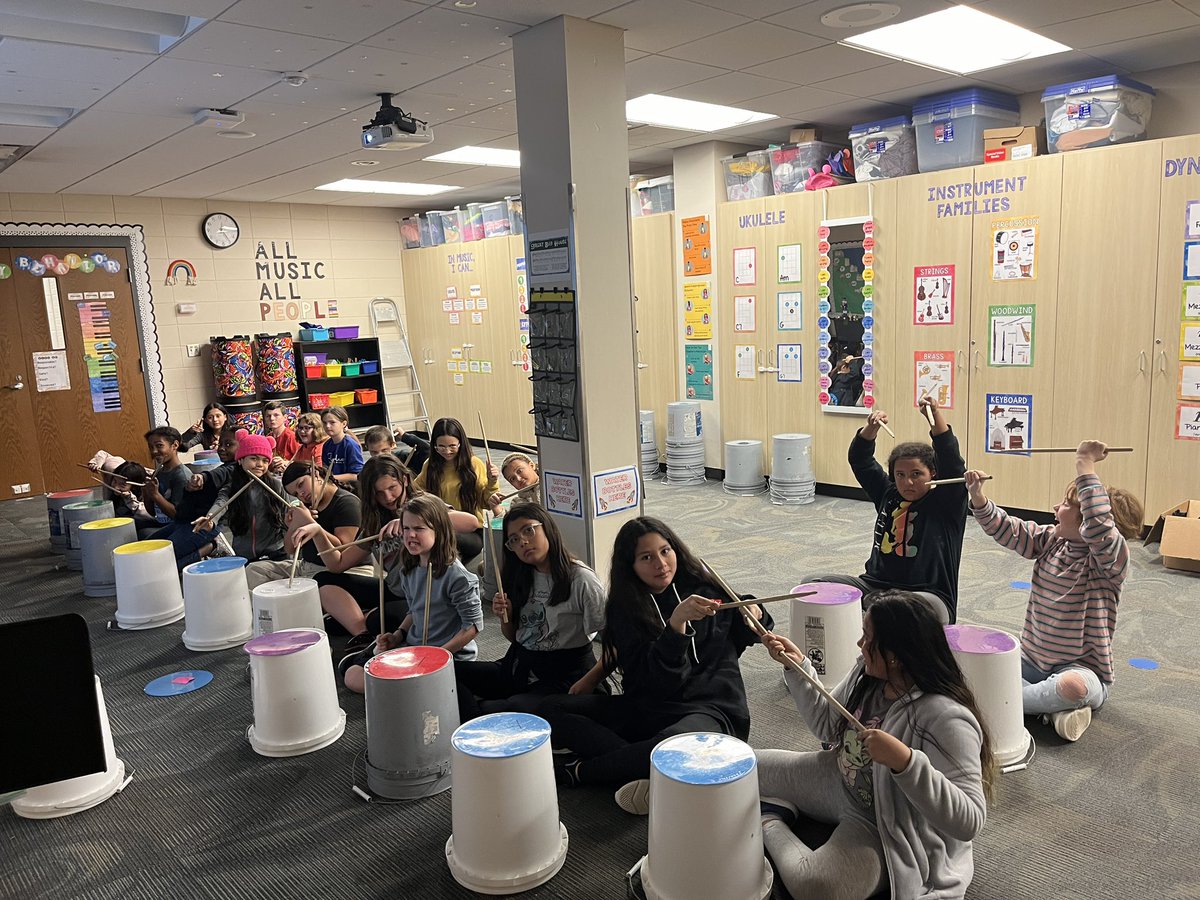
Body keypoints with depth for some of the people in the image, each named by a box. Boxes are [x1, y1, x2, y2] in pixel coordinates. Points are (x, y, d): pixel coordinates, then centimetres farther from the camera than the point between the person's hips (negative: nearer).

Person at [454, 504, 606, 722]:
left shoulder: (580, 579, -11)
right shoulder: (522, 579, 11)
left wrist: (589, 682, -25)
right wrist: (505, 617, -1)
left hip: (563, 679, -7)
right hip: (519, 667, 7)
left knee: (513, 709, -37)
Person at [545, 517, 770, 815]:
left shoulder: (707, 587, 0)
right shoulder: (624, 609, 0)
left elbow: (740, 637, 20)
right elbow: (654, 681, -14)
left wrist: (753, 617, -4)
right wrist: (676, 623, -28)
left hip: (711, 708, -3)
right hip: (648, 709, 3)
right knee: (552, 710, -10)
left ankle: (579, 770, -14)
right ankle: (652, 778, -21)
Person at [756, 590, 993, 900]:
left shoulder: (946, 718, -33)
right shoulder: (868, 672, -10)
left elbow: (969, 821, -35)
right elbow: (827, 726, 5)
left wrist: (905, 762, -49)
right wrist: (798, 666, -6)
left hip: (883, 824, -6)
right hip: (839, 781, 7)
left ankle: (770, 827, -4)